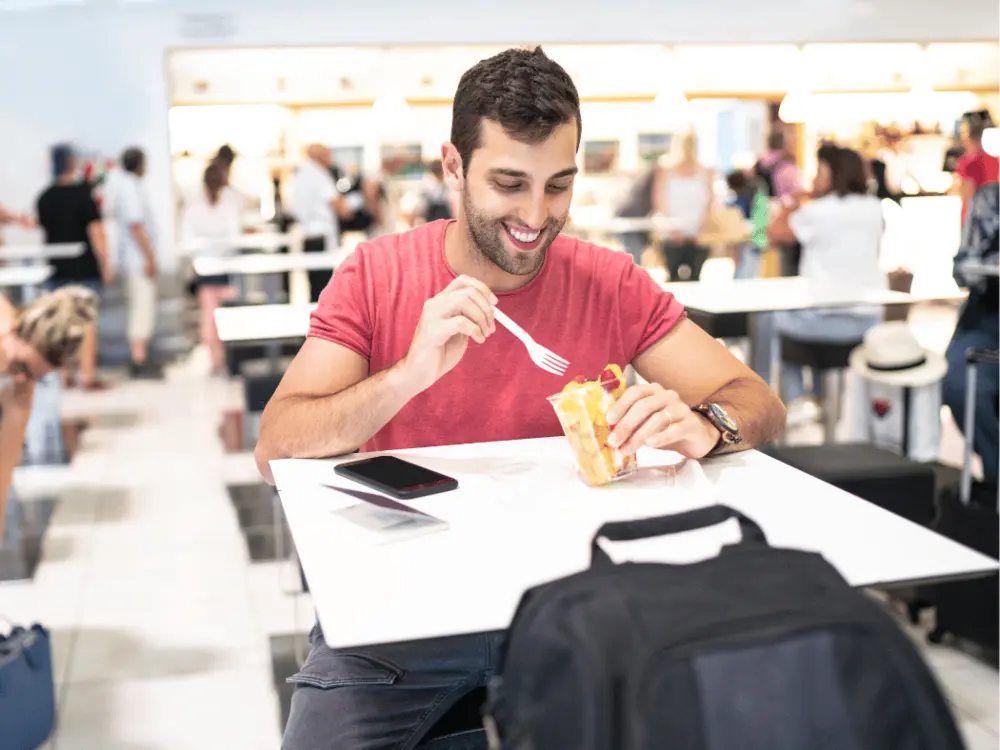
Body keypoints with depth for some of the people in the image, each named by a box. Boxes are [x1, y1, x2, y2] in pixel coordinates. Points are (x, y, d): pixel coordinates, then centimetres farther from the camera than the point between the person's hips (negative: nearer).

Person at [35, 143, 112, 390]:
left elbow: (45, 229, 14)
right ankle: (87, 374, -1)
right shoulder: (82, 193, -11)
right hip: (84, 266, -5)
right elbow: (95, 231, -13)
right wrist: (106, 263, -8)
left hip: (56, 267, 5)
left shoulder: (44, 198, 4)